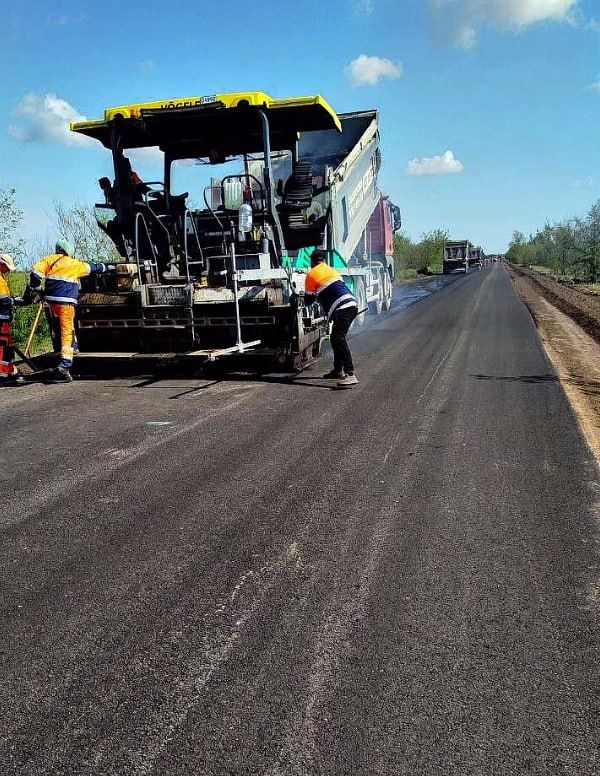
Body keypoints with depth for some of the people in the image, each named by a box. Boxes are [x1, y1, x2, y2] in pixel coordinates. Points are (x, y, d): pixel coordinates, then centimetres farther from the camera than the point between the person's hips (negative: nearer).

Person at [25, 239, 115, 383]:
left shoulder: (49, 260, 15)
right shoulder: (75, 264, 11)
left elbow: (36, 272, 1)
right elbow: (93, 267, 25)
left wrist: (34, 289, 11)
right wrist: (109, 267, 41)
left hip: (50, 301, 4)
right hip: (65, 303, -4)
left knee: (56, 333, 16)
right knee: (67, 334, -9)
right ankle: (64, 367, -20)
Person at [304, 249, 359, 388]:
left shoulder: (312, 274, 5)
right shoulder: (332, 270, 28)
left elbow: (308, 300, 12)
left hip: (342, 309, -9)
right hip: (352, 305, 9)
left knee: (338, 339, -18)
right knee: (336, 339, 20)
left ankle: (350, 375, -31)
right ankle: (338, 370, 28)